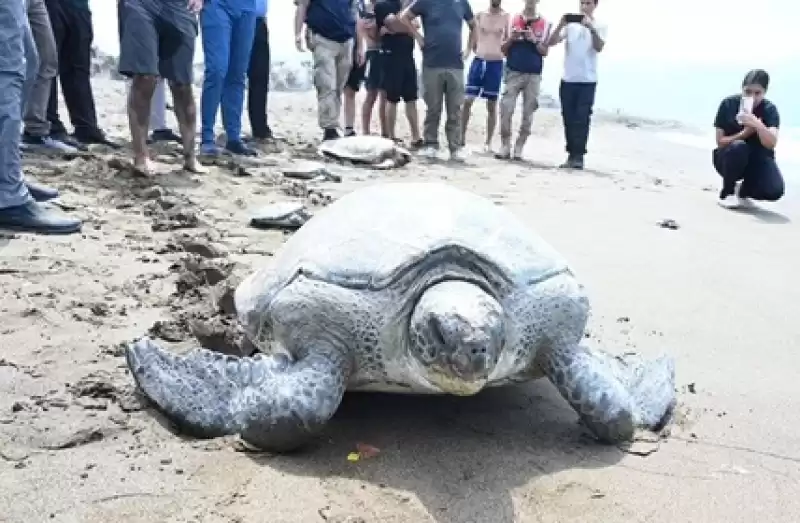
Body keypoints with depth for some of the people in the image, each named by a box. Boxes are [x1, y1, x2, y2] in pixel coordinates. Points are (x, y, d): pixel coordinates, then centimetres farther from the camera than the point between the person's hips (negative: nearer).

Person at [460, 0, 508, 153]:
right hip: (478, 61, 1)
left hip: (496, 64, -1)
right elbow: (473, 41, 14)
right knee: (467, 100, -4)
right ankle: (462, 138, 4)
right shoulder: (479, 15, 6)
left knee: (492, 105, 4)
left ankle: (488, 142, 10)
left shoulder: (506, 17, 3)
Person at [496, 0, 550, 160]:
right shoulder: (513, 20, 7)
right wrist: (511, 38, -9)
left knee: (528, 113, 1)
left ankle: (518, 148, 8)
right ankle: (505, 147, 0)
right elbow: (503, 49, 10)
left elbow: (545, 52, 5)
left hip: (534, 75, 0)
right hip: (513, 72, 0)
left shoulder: (544, 24, 6)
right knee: (506, 110, -9)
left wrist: (534, 40, -11)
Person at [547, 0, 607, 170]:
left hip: (587, 80, -3)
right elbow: (552, 42, -3)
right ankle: (571, 155, 11)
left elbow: (599, 47, -14)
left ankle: (578, 156, -6)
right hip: (567, 79, 3)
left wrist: (591, 27, -26)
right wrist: (561, 25, -18)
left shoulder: (600, 26, 2)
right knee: (569, 119, 5)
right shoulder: (570, 24, 7)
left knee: (582, 119, -7)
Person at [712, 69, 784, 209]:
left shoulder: (769, 110, -10)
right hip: (729, 159, 0)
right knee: (738, 147, -37)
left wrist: (758, 125, -40)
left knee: (775, 191, -28)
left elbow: (771, 144, -24)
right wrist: (745, 133, -24)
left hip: (758, 160, 0)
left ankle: (743, 191, 7)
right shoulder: (728, 104, -10)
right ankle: (727, 192, -14)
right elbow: (720, 141, -11)